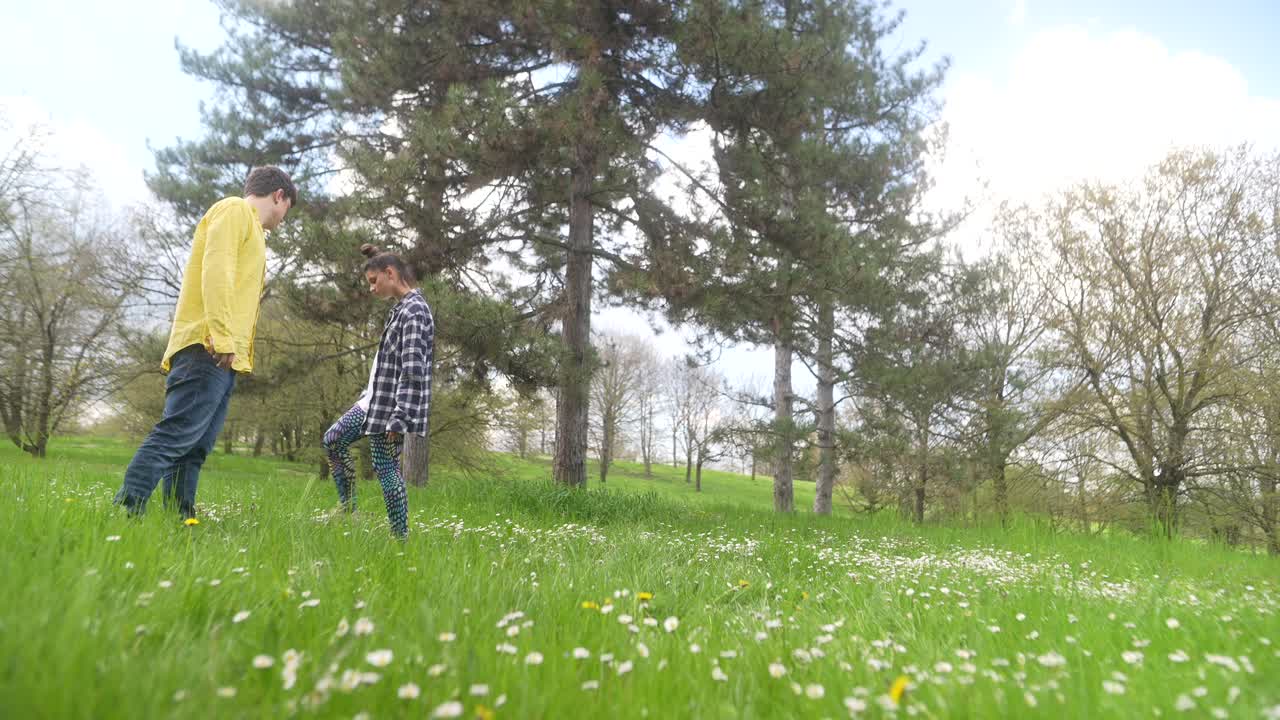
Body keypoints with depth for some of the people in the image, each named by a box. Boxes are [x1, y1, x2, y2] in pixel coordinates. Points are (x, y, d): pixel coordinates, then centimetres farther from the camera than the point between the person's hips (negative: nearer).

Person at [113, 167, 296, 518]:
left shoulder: (248, 226, 30)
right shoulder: (235, 209, 2)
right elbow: (215, 271, -14)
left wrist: (229, 342, 18)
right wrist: (222, 336, -23)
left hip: (223, 357, 10)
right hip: (209, 349, -10)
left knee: (195, 448, 4)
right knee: (176, 435, -17)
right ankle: (125, 511, -21)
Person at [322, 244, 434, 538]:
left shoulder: (414, 310, -16)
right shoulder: (401, 309, 14)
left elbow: (413, 370, -22)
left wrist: (398, 418, -24)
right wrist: (369, 396, 20)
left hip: (393, 406, -10)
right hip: (374, 401, 10)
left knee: (386, 467, -6)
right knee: (333, 441, 16)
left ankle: (401, 535, 4)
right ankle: (348, 508, 23)